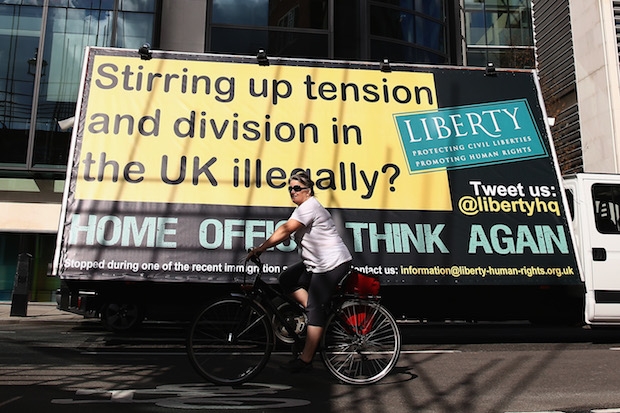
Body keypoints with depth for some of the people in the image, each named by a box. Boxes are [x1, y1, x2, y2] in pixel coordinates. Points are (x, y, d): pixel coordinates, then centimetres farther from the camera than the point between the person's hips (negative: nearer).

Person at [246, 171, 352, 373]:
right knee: (287, 279, 5)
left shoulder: (309, 207, -14)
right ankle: (318, 314, 7)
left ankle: (305, 359, -4)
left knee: (315, 308, -9)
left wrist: (260, 248, -22)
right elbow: (286, 234, 11)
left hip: (332, 264, -10)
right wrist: (263, 248, 0)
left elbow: (285, 230, -23)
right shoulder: (303, 208, 17)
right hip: (317, 264, 10)